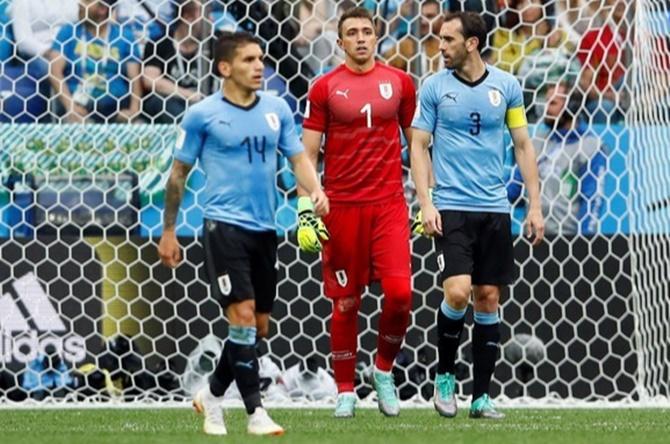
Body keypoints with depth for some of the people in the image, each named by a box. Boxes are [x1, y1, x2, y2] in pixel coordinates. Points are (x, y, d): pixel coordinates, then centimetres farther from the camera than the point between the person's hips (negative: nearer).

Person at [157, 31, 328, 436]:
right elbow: (179, 173, 3)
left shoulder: (277, 109, 8)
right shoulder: (203, 115, -4)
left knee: (259, 326, 9)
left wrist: (315, 191, -12)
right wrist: (168, 232, 4)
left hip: (265, 228, 5)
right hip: (225, 225, -5)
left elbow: (298, 157, 9)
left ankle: (212, 396, 28)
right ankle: (256, 413, -11)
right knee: (242, 315, -15)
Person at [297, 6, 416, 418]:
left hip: (389, 204, 1)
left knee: (400, 293, -12)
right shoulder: (325, 87, 1)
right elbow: (308, 152, 3)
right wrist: (305, 209, -4)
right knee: (346, 301, 3)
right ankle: (345, 391, 13)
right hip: (342, 206, -1)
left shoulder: (400, 82, 6)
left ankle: (385, 369, 13)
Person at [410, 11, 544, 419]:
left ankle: (482, 396, 10)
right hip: (451, 207, -2)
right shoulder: (435, 87, 0)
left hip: (494, 209, 2)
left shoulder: (506, 86, 3)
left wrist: (535, 205, 4)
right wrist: (425, 203, -9)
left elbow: (523, 145, 9)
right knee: (458, 291, -17)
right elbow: (419, 146, 2)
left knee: (489, 298, 3)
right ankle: (444, 375, 6)